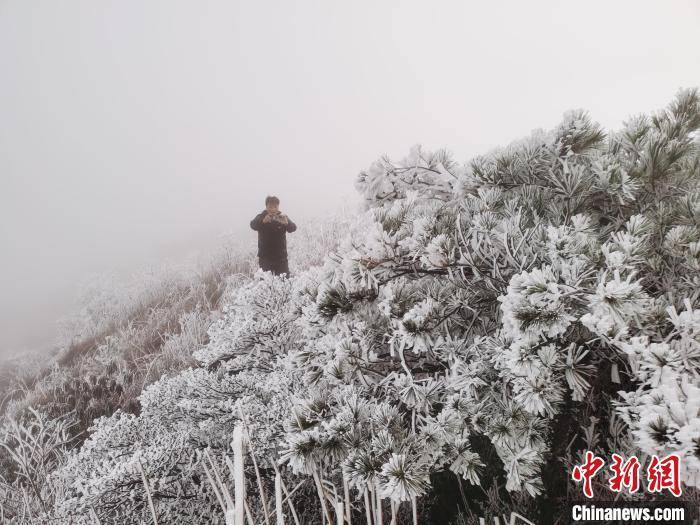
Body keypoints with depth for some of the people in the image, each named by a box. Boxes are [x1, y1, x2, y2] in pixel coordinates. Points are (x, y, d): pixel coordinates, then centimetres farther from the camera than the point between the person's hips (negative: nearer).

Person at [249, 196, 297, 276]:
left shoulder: (283, 217, 1)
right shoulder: (261, 217, -2)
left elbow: (293, 228, -16)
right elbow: (253, 225, -22)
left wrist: (287, 223, -40)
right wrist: (263, 221, -45)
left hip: (281, 256, 1)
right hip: (265, 256, -1)